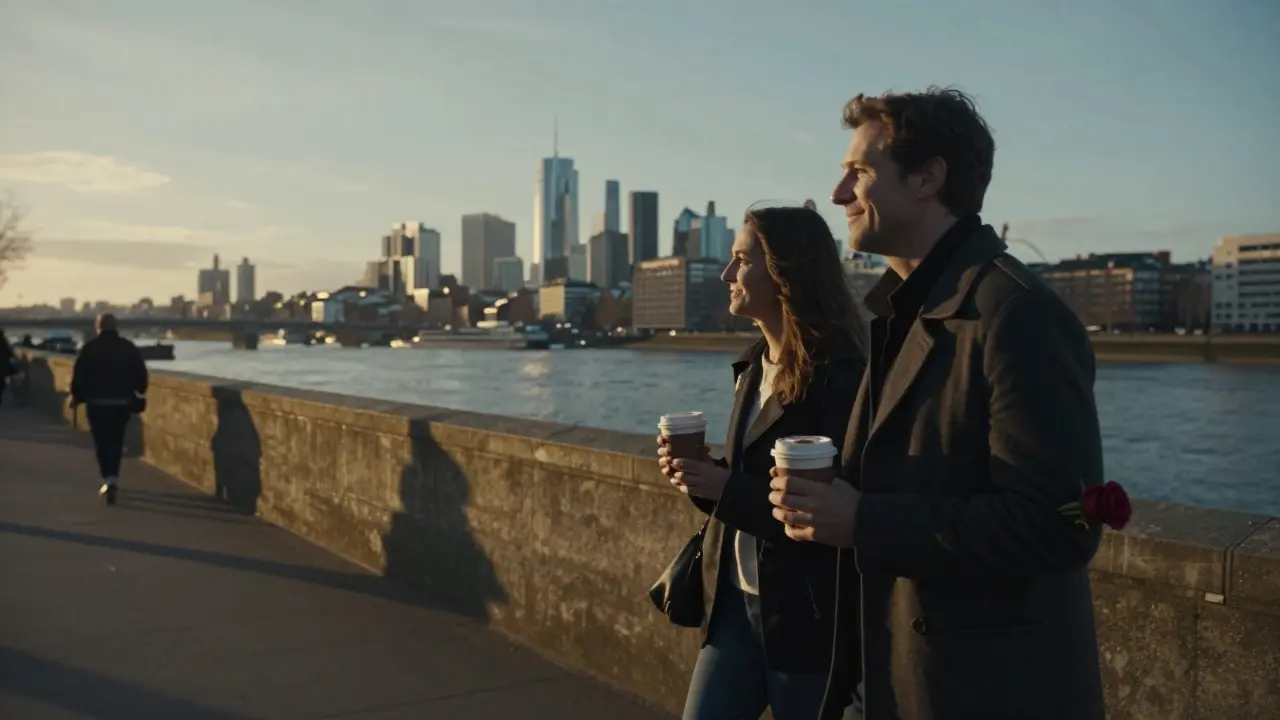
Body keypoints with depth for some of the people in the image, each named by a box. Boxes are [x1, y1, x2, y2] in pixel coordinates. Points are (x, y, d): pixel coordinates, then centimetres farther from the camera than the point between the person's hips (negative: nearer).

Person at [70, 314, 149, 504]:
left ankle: (108, 479, 8)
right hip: (121, 404, 1)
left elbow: (78, 376, -5)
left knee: (101, 442, 10)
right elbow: (141, 375, 2)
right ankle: (111, 478, -4)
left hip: (96, 403, -1)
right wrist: (139, 393, 20)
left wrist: (76, 397, 9)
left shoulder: (89, 348, -4)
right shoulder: (129, 348, 1)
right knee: (116, 442, 9)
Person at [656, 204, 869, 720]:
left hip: (807, 616, -7)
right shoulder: (753, 367, 9)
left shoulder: (841, 375, -17)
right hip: (735, 602, 7)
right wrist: (700, 477, -2)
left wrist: (727, 489, -24)